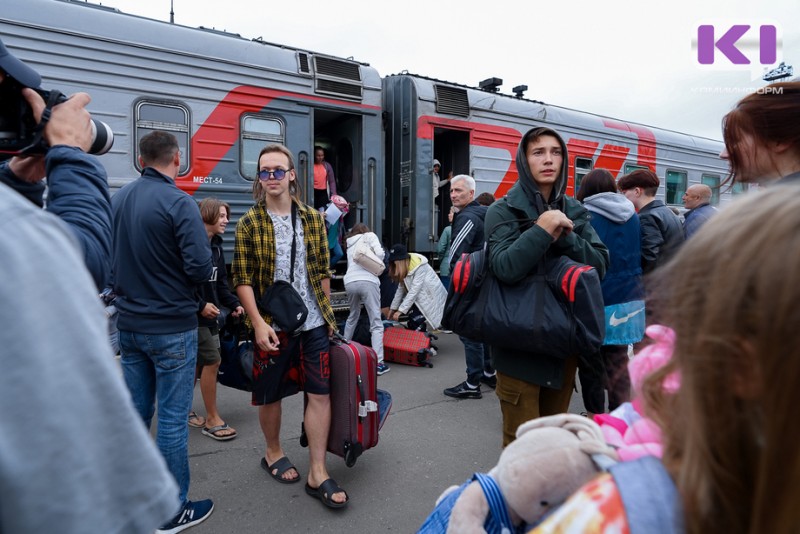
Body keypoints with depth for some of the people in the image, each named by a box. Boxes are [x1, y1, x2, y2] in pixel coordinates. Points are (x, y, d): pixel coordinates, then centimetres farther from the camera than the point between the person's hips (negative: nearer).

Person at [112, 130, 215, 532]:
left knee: (136, 411, 18)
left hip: (128, 323, 7)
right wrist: (183, 286, -1)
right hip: (171, 327, -7)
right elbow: (200, 267, -22)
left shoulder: (116, 199, 4)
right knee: (172, 418, 3)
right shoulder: (179, 203, -17)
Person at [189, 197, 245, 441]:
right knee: (212, 361, -7)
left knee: (198, 363, 16)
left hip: (209, 314, 9)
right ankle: (212, 419, 6)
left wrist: (234, 304, 3)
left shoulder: (216, 246, 12)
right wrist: (200, 305, -23)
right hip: (193, 315, -9)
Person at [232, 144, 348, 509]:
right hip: (272, 326, -2)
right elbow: (242, 279, -8)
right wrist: (258, 323, -16)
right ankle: (273, 454, 38)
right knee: (270, 394, 13)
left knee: (320, 393, 2)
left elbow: (323, 271, 10)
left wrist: (329, 314, 9)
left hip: (314, 324, 3)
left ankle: (317, 474, 13)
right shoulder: (249, 224, -4)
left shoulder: (313, 218, 5)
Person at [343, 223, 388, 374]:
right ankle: (379, 362, -12)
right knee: (376, 323, -5)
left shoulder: (350, 244, 29)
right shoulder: (370, 236, 15)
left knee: (352, 316, 28)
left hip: (350, 281, 5)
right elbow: (380, 254, -1)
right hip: (368, 281, -5)